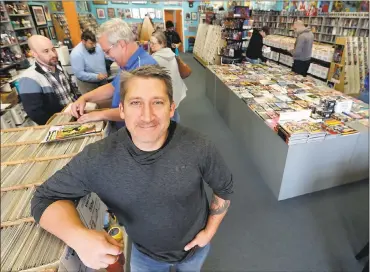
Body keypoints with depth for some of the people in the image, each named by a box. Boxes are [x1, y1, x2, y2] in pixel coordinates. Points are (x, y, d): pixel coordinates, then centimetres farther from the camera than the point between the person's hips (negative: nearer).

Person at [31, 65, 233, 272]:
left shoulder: (198, 148, -29)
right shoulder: (97, 158, -29)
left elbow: (225, 188, -10)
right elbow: (46, 197, -16)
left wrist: (210, 231, -8)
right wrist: (78, 236, -34)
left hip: (195, 247, 0)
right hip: (145, 255, 1)